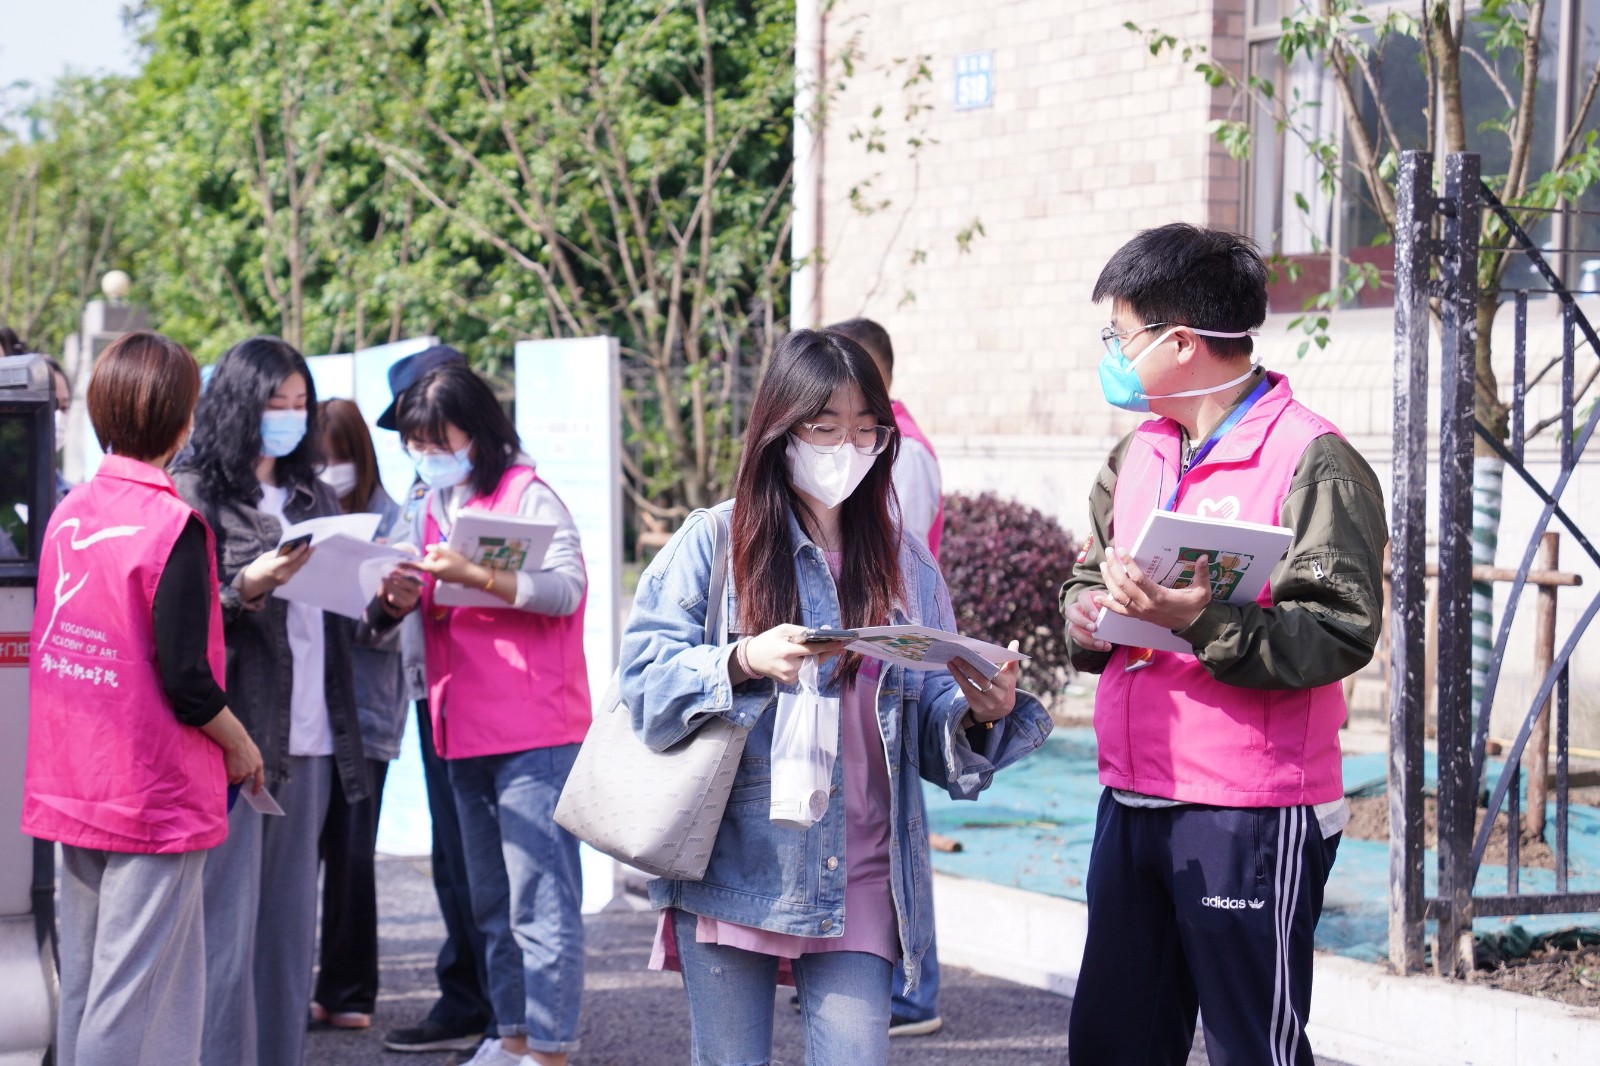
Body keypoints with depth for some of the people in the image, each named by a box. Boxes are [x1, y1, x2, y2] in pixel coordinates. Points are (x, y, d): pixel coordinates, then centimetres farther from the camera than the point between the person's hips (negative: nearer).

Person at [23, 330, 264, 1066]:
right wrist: (241, 749, -1)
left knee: (82, 982, 14)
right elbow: (186, 680, -18)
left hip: (71, 785, 7)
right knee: (134, 998, -2)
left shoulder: (68, 513, 5)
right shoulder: (174, 526, -16)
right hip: (153, 797, -7)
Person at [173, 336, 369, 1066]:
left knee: (291, 925, 10)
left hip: (310, 741, 6)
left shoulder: (314, 499, 18)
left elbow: (346, 615, 21)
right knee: (227, 931, -6)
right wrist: (247, 590, -22)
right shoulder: (196, 495, -2)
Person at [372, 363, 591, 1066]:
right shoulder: (436, 509, 16)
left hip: (534, 734, -8)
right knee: (491, 902, 14)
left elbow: (565, 588, -18)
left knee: (540, 899, -9)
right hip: (464, 733, 9)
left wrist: (473, 574, -29)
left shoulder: (526, 494, -7)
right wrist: (406, 599, -2)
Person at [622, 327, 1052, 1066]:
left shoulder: (904, 564, 10)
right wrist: (742, 663, -23)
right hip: (731, 869, -2)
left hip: (856, 886, 2)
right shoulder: (717, 541, 1)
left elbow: (933, 732, 8)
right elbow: (646, 676, -7)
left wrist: (982, 716, -14)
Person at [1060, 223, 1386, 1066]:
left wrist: (1199, 619, -30)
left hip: (1252, 814, -8)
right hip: (1131, 801, 8)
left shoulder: (1312, 461, -11)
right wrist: (1085, 610, -1)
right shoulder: (1135, 458, 15)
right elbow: (1091, 576, 23)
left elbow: (1340, 631, -19)